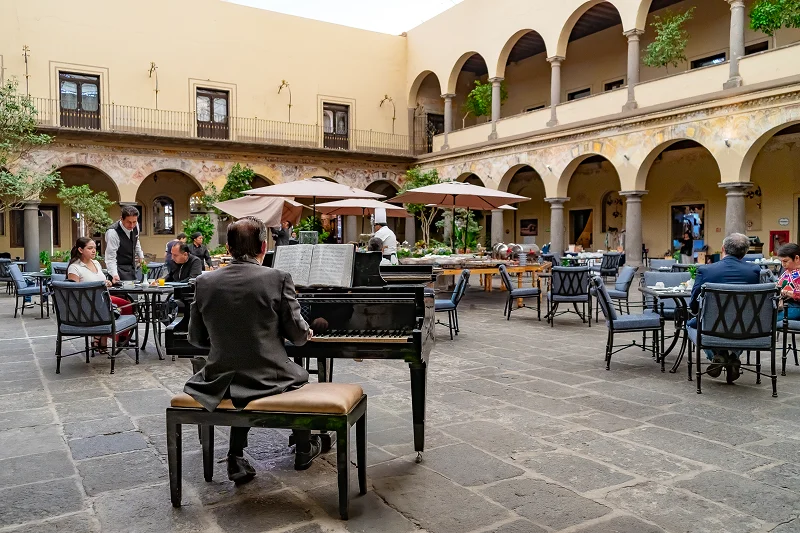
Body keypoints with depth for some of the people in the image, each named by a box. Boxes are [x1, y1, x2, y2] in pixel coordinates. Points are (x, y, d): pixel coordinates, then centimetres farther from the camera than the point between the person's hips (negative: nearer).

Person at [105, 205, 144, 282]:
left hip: (132, 267, 7)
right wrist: (114, 275, -37)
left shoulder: (135, 226, -6)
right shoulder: (113, 232, -26)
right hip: (120, 269, -7)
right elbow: (110, 258, -27)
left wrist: (141, 256, 17)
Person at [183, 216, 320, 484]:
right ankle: (304, 449, 41)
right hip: (267, 381, -2)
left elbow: (197, 338, 6)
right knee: (300, 376, 29)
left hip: (221, 382, 3)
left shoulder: (204, 282, -3)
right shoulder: (278, 279, -13)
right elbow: (298, 334, -7)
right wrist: (308, 332, 16)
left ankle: (237, 458, 26)